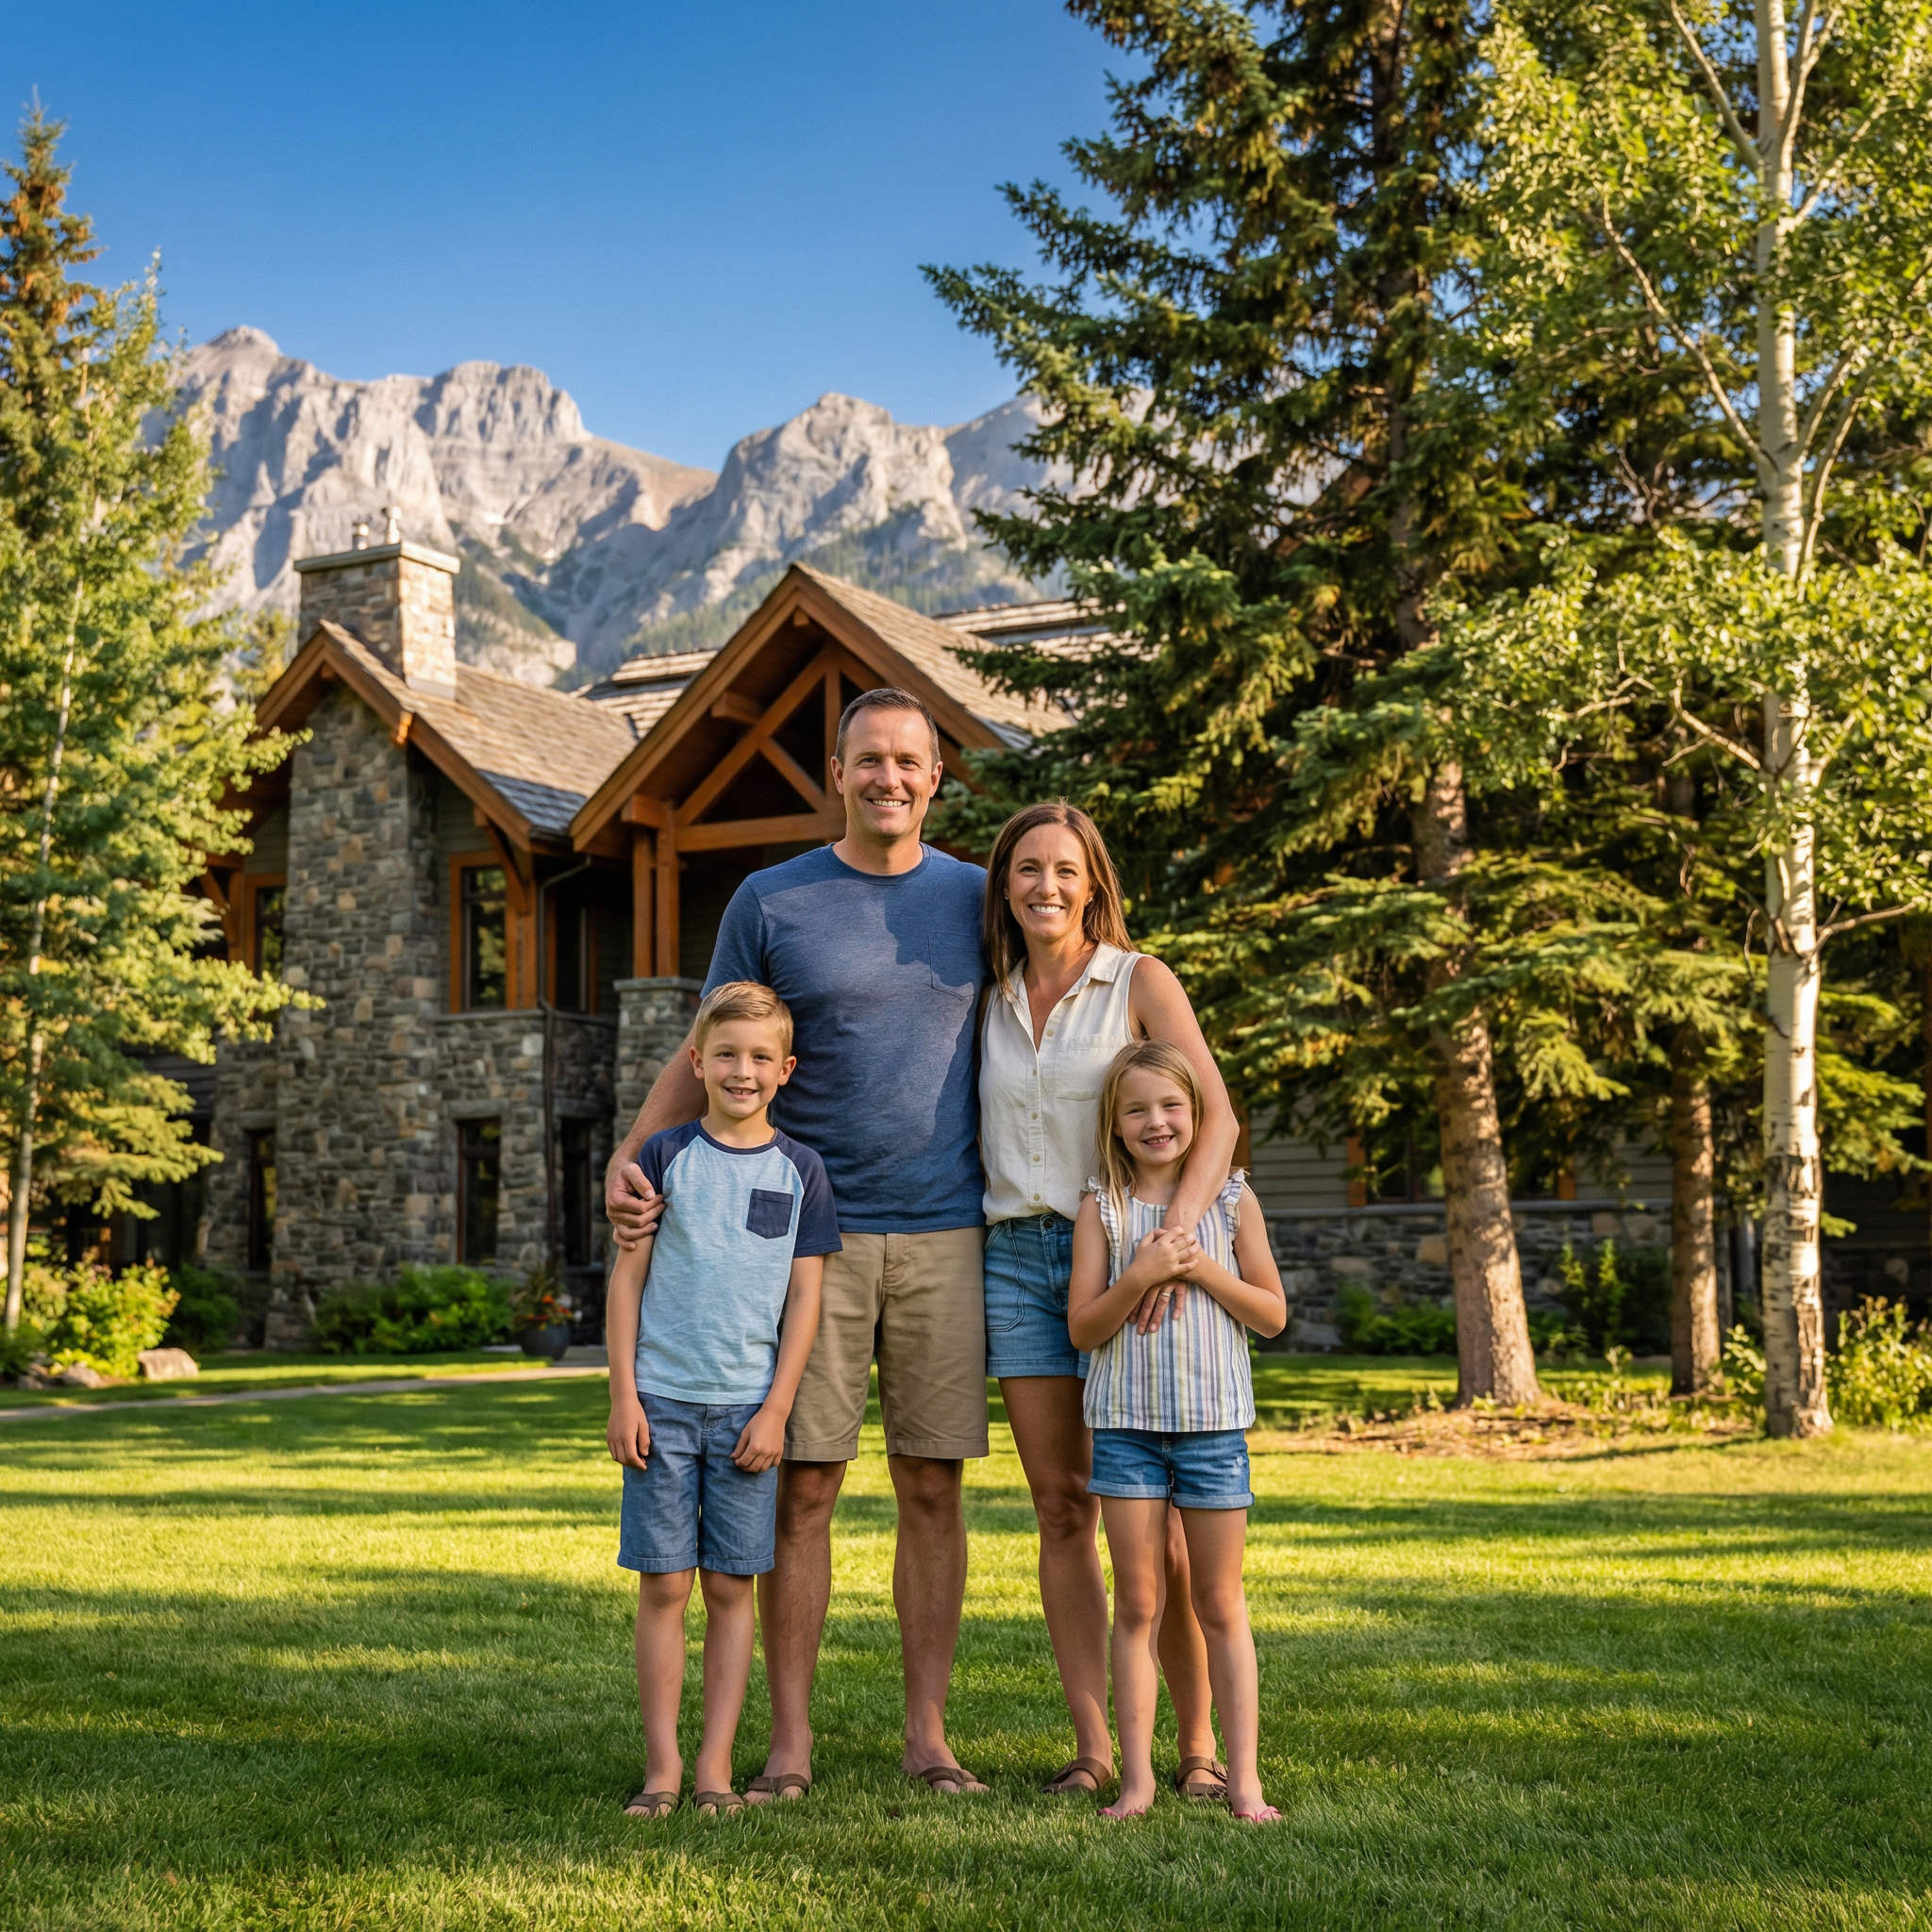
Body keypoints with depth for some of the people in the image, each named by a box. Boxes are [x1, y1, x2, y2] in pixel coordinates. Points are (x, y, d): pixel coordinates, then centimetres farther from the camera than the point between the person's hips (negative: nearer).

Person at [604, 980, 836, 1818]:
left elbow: (804, 1296, 4)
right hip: (663, 1401, -1)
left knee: (731, 1588, 4)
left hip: (748, 1406, 1)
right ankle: (661, 1764, 9)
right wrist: (623, 1394, -3)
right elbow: (629, 1278, 3)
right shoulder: (666, 1154, 2)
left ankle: (716, 1764, 12)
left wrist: (777, 1409, -3)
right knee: (664, 1585, 1)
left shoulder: (799, 1169, 4)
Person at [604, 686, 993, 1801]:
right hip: (811, 1233, -1)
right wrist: (629, 1158, -10)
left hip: (946, 1234, 2)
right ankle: (791, 1742, 10)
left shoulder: (975, 898, 8)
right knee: (804, 1484, 0)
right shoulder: (771, 903, 3)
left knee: (934, 1487, 5)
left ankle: (929, 1737, 15)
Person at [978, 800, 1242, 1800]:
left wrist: (1176, 1230, -26)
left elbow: (1217, 1119, -11)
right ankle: (1093, 1746, 8)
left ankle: (1200, 1746, 6)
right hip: (1019, 1259, 4)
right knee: (1062, 1509, 3)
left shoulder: (1140, 982, -2)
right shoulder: (992, 1004, 12)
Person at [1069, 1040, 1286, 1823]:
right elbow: (1083, 1327, -2)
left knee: (1220, 1604, 7)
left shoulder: (1231, 1198, 3)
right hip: (1127, 1423, 0)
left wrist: (1203, 1267, -10)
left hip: (1213, 1421, 0)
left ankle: (1243, 1776, 12)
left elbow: (1273, 1313, 4)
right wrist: (1141, 1274, -17)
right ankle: (1137, 1775, 11)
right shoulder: (1102, 1207, 1)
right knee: (1137, 1605, 4)